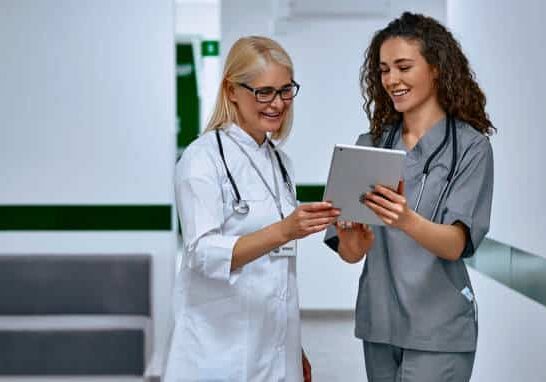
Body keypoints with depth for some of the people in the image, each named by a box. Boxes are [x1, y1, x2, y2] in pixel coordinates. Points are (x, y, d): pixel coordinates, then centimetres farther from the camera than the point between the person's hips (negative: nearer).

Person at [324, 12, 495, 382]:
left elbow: (456, 245, -16)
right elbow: (350, 254, 2)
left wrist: (407, 220, -36)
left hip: (437, 329, -4)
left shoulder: (470, 146, -7)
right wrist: (353, 241, -22)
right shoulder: (370, 145, 6)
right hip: (378, 322, 5)